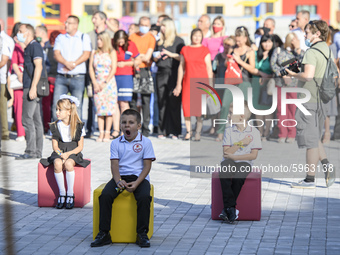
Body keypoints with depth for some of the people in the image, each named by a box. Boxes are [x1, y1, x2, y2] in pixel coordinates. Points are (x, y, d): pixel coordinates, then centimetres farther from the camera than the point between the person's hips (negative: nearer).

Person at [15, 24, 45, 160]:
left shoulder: (34, 46, -10)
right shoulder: (28, 47, 20)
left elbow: (38, 66, -19)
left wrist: (33, 87, -24)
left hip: (32, 88, -10)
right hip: (30, 88, 10)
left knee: (27, 119, -11)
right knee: (36, 120, 9)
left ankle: (31, 151, -10)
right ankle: (37, 151, 12)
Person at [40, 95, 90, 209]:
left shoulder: (78, 126, -1)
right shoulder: (55, 126, 7)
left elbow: (80, 147, -2)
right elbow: (55, 145, 6)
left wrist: (68, 154, -17)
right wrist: (60, 154, -15)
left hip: (73, 153, -2)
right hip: (59, 153, 2)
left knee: (68, 164, -35)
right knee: (57, 164, -32)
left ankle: (70, 194, -22)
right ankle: (62, 194, -19)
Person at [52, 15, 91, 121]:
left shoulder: (84, 37, 8)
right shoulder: (60, 38, 15)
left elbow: (86, 54, -3)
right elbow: (56, 54, 2)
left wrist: (73, 64, -14)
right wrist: (66, 63, -16)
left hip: (78, 77, -2)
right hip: (61, 76, 2)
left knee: (77, 106, -3)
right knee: (56, 105, -5)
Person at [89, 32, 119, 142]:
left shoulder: (112, 52, 1)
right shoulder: (94, 53, 10)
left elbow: (113, 69, -4)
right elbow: (91, 68, 7)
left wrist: (105, 83, -9)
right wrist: (95, 83, -4)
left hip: (109, 83, -3)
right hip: (97, 84, 3)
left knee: (109, 108, -5)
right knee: (99, 108, -1)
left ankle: (107, 134, -2)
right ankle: (101, 134, 0)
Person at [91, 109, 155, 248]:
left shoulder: (145, 142, 2)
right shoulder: (116, 143, 9)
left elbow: (147, 166, -3)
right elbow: (114, 165, 2)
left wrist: (136, 183, -17)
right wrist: (118, 180, -18)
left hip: (139, 177, -2)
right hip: (120, 177, 2)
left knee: (144, 197, -32)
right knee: (105, 195, -25)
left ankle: (142, 234, -20)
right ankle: (104, 233, -19)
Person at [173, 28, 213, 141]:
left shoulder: (205, 50, 5)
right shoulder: (185, 49, 11)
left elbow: (209, 68, 4)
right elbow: (181, 67, 13)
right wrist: (179, 84, 10)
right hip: (188, 81, 2)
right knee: (186, 106, -3)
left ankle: (198, 133, 1)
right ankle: (188, 131, 9)